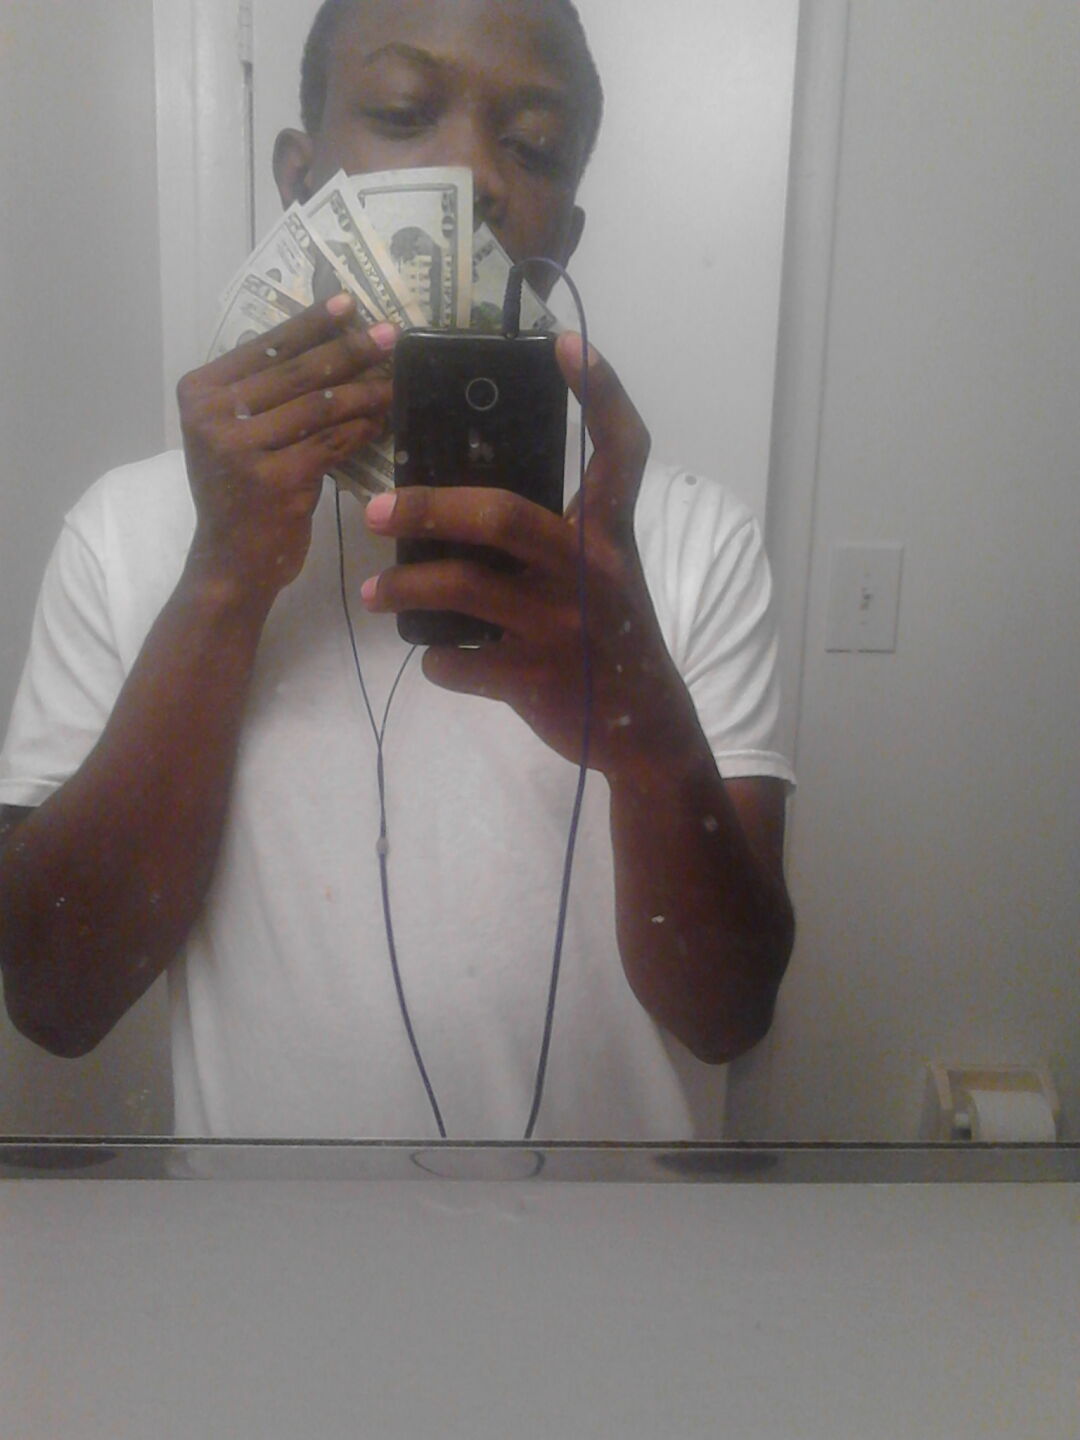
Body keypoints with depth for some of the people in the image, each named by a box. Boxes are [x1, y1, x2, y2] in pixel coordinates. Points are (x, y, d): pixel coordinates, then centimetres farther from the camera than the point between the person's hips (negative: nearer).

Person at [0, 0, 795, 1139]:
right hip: (257, 1116, 1)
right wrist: (226, 582, -24)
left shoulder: (692, 536, -11)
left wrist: (645, 727, -35)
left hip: (615, 1125, 0)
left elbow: (727, 1013, -16)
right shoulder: (129, 529, -10)